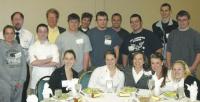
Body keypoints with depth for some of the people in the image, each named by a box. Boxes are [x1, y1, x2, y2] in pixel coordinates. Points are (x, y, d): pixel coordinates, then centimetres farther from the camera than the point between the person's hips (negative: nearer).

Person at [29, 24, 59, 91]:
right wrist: (49, 59, -7)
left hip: (50, 79, 0)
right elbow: (33, 63, -9)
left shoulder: (53, 46, 5)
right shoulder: (33, 47, 5)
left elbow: (55, 63, -7)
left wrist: (39, 63, -8)